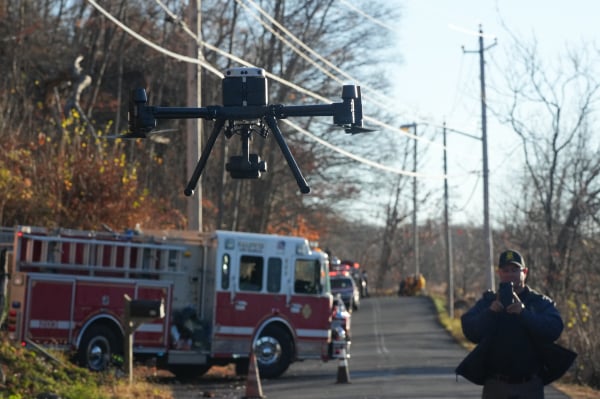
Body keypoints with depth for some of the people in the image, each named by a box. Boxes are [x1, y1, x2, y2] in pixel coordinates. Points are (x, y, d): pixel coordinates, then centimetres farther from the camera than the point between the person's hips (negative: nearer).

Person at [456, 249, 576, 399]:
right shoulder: (487, 302, 8)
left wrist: (524, 312, -22)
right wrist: (490, 312, -20)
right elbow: (470, 331, -5)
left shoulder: (541, 302, 5)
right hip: (496, 386, 1)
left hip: (530, 387, -1)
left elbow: (554, 330, -13)